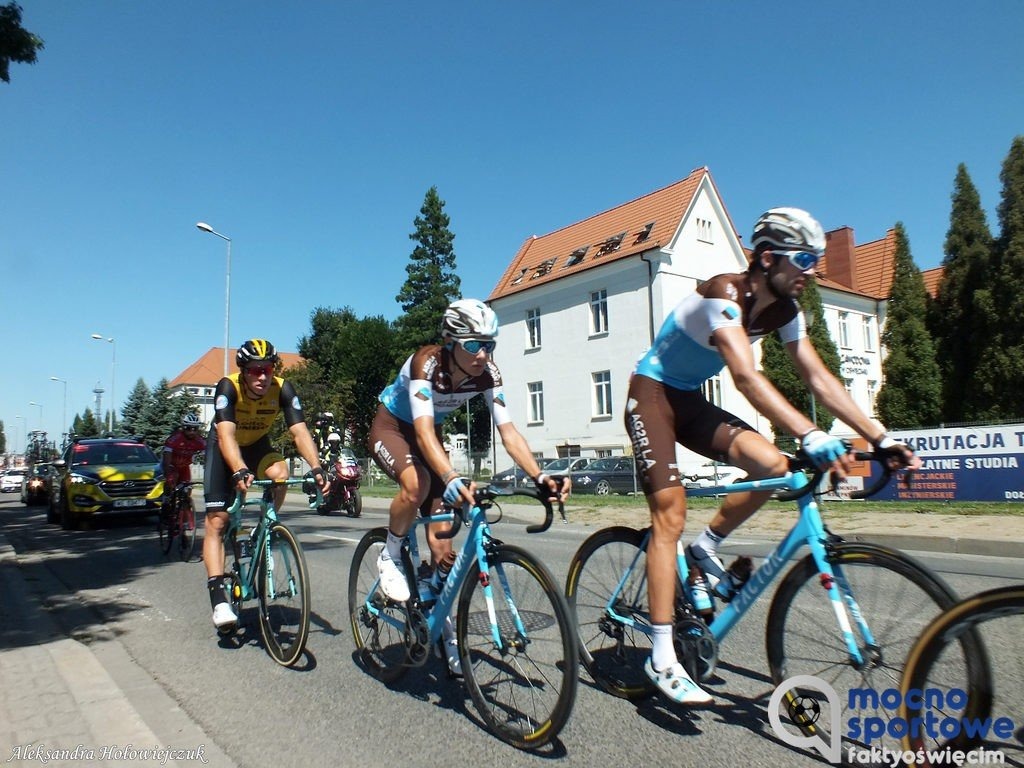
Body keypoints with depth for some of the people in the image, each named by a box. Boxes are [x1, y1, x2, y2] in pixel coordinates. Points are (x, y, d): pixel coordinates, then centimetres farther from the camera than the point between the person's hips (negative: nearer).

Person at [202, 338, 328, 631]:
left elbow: (300, 431, -34)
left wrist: (316, 468, -49)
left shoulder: (283, 389, -26)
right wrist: (240, 472, -60)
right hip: (223, 448, -2)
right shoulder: (228, 387, -31)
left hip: (256, 445, 2)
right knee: (217, 520, -11)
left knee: (280, 473, -31)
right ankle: (219, 597, -7)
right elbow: (226, 434, -43)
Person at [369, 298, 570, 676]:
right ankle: (390, 558, -9)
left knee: (442, 541, -3)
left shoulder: (487, 373, -21)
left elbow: (507, 429, -24)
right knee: (417, 484, -38)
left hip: (428, 436, 4)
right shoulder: (427, 362, -34)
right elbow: (423, 430, -44)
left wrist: (539, 476, -39)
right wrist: (451, 478, -61)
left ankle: (442, 625, 15)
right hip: (390, 428, -4)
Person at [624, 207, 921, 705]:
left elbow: (819, 378, -3)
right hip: (652, 394, -7)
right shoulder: (724, 295, -25)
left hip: (690, 401, 7)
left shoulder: (783, 309, 0)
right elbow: (746, 377, -40)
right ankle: (662, 659, -9)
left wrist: (881, 438, -10)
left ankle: (705, 551, 7)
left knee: (771, 465, -16)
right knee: (670, 515, -15)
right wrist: (810, 435, -50)